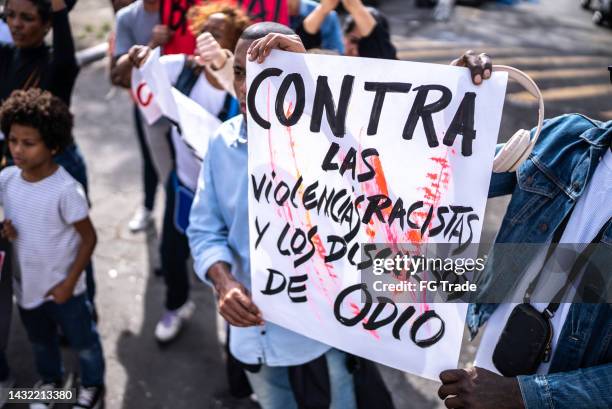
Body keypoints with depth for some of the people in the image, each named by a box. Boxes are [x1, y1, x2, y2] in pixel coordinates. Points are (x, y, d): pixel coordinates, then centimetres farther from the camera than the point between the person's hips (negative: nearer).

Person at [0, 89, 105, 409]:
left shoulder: (65, 189, -27)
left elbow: (89, 238, -18)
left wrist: (70, 282, -17)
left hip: (61, 287, -5)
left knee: (82, 341, 19)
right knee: (40, 341, 30)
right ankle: (49, 379, 57)